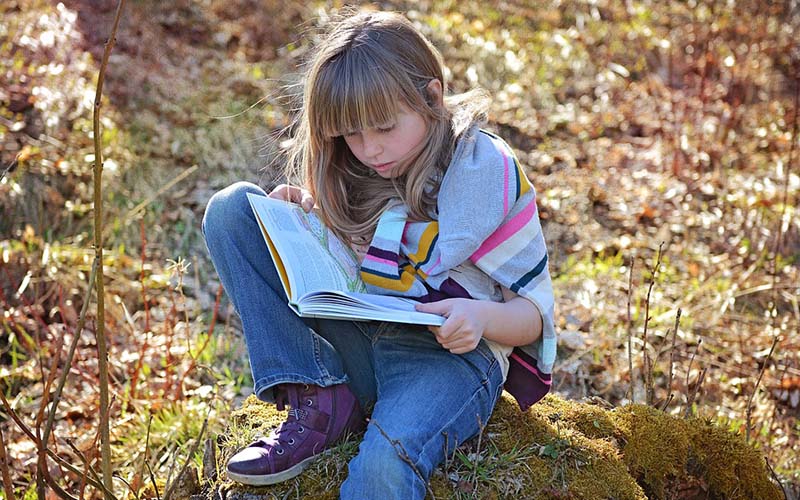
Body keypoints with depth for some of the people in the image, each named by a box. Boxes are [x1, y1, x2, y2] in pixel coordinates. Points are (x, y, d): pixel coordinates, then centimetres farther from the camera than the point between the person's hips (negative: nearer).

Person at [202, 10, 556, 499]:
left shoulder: (485, 170, -7)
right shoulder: (353, 172, 8)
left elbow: (536, 312, -3)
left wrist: (482, 317, -26)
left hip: (449, 353, -6)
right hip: (355, 346, 7)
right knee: (231, 207, -6)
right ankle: (317, 401, -15)